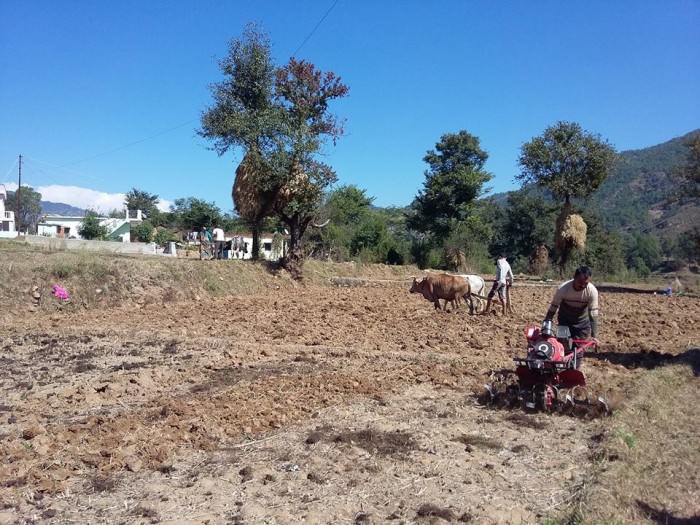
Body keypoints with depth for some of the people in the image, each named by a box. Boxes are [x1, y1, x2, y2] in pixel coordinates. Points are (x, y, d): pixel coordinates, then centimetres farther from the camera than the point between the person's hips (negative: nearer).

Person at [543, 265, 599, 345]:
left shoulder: (592, 291, -26)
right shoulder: (563, 289, -28)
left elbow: (593, 314, -21)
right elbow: (552, 309, -17)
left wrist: (594, 336, -26)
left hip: (583, 323, 1)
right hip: (565, 322, 0)